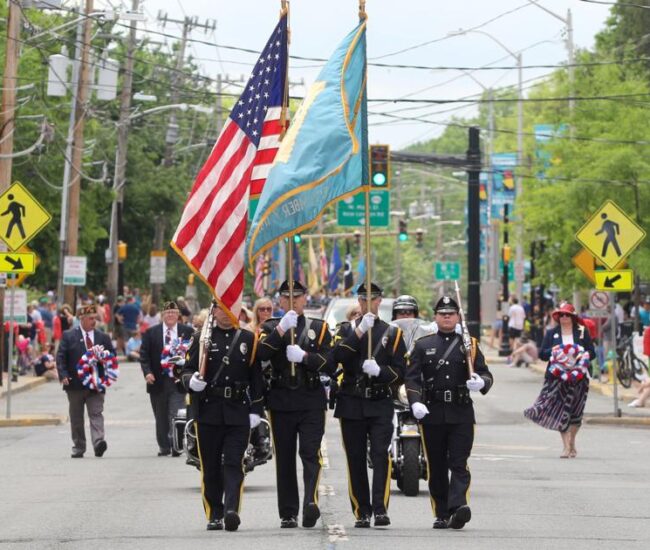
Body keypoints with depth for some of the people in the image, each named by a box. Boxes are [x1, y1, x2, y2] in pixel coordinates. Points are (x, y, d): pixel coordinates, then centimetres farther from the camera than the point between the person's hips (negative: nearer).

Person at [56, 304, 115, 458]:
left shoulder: (103, 337, 11)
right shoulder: (69, 336, 3)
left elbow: (112, 355, 14)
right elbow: (60, 357, -1)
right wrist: (63, 376, -14)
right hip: (75, 384, -1)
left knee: (96, 414, -12)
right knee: (76, 418, 6)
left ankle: (99, 443, -24)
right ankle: (78, 448, 14)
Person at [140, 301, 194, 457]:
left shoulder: (187, 331, 4)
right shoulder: (151, 332, 6)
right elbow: (144, 355, 4)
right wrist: (147, 372, -10)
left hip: (178, 380, -2)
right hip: (158, 380, 2)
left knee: (176, 415, -12)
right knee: (161, 417, 10)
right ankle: (164, 447, 20)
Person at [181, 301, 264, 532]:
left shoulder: (249, 339, 8)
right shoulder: (202, 339, 7)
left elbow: (256, 376, 8)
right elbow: (187, 369, 3)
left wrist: (256, 409, 2)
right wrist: (191, 381, -20)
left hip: (238, 412, 0)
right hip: (209, 412, 1)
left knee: (234, 463, -10)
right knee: (211, 466, 4)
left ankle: (232, 510, -20)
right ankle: (214, 515, 12)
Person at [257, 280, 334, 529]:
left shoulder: (320, 328, 9)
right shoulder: (271, 327, 9)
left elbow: (330, 364, -1)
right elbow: (261, 354, -11)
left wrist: (304, 356, -16)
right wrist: (282, 329, -21)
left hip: (311, 402, -1)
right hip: (281, 402, 1)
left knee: (310, 452, -15)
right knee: (285, 458, 3)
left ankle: (311, 502, -28)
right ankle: (288, 514, 7)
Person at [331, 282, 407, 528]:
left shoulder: (392, 333, 10)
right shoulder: (346, 329, 12)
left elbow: (400, 372, 4)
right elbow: (337, 356, -9)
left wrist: (379, 370, -15)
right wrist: (360, 331, -17)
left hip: (380, 405, -1)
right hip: (352, 404, 1)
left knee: (380, 454, -14)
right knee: (356, 459, 2)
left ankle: (380, 509, -17)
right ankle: (362, 513, 8)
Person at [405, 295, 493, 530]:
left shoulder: (469, 344, 10)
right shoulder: (423, 345, 10)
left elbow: (486, 374, 6)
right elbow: (412, 377, 2)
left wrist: (481, 382, -19)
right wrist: (415, 403, -15)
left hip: (461, 414, -1)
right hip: (432, 414, 1)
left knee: (459, 463, -12)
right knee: (437, 466, 5)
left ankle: (458, 506, -24)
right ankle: (442, 514, 11)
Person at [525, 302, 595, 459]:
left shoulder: (582, 332, 7)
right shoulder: (552, 334, 9)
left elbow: (592, 353, 5)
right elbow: (542, 354, 5)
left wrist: (582, 355, -15)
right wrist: (553, 351, -13)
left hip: (578, 377, 0)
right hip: (557, 377, 0)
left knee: (575, 412, 3)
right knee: (561, 410, -9)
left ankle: (571, 442, 20)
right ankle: (567, 446, -8)